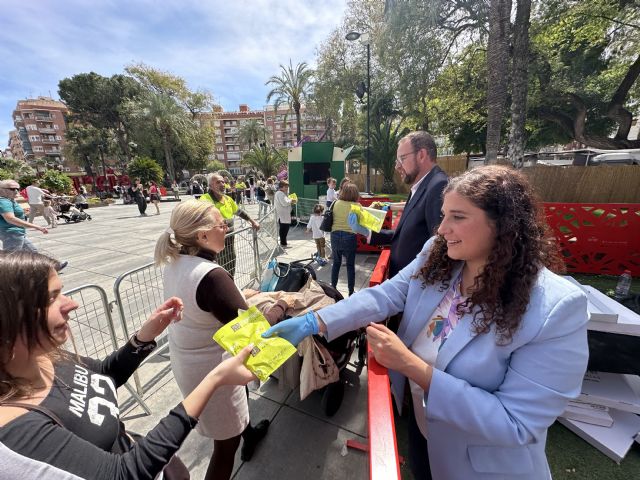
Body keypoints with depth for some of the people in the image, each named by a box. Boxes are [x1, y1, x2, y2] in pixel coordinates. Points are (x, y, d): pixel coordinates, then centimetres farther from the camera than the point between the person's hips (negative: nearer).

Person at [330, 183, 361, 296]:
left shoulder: (336, 203, 0)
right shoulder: (357, 206, -7)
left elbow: (331, 219, 7)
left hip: (335, 235, 3)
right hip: (349, 236, -3)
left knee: (336, 263, 18)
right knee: (350, 265, 10)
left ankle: (333, 288, 29)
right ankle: (351, 292, 18)